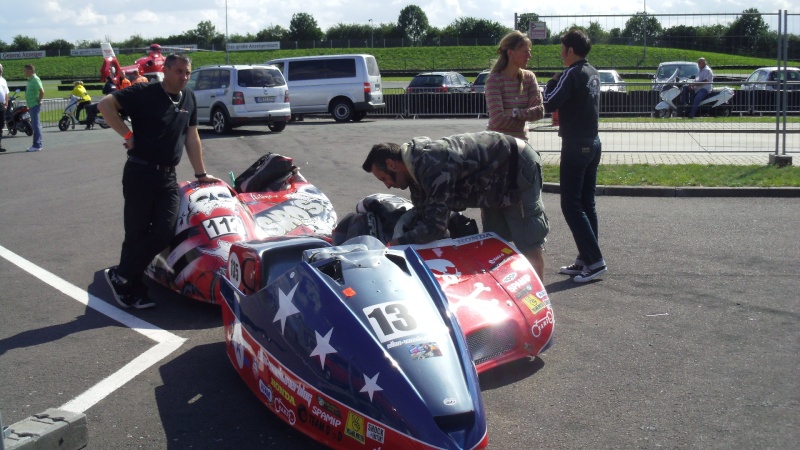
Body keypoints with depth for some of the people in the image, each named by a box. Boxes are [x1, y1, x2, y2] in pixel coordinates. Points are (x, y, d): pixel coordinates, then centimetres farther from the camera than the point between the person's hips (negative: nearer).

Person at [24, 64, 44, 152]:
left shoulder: (35, 79, -15)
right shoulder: (30, 80, 15)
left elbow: (41, 91, -26)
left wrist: (39, 101, -17)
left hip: (34, 105, -10)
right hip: (31, 106, 10)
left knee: (36, 125, -7)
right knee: (35, 125, 13)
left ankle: (37, 145, -6)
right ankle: (37, 144, 19)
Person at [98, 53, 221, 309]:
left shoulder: (189, 98, 11)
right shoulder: (145, 93, -8)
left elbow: (192, 137, 17)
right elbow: (105, 104, -13)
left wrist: (201, 174, 18)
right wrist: (127, 135, -14)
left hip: (168, 177, 5)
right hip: (140, 173, -5)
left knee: (165, 232, -7)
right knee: (137, 232, 0)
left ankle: (122, 277, 9)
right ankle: (131, 287, 16)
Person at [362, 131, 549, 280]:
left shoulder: (433, 167, -34)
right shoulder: (416, 165, -3)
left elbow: (434, 227, -34)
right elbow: (421, 218, 2)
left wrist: (397, 243, -23)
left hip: (519, 166, -10)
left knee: (528, 246, -6)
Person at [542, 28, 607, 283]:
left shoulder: (572, 74, -15)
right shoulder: (593, 73, 12)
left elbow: (549, 105, -19)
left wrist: (552, 83, -2)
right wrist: (559, 83, 8)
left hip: (575, 145, -9)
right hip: (593, 143, 9)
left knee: (571, 205, -6)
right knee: (586, 203, 11)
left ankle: (594, 260, -9)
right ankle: (585, 260, 16)